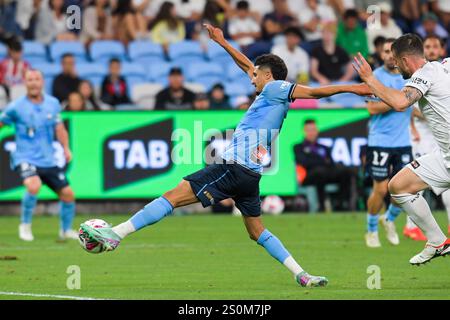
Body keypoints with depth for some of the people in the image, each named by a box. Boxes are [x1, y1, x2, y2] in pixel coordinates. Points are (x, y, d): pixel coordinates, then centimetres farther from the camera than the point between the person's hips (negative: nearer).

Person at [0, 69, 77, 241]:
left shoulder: (53, 103, 3)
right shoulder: (16, 107, -9)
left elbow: (59, 128, 11)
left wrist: (66, 148, -3)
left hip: (48, 160, 5)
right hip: (26, 158, -5)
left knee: (67, 194, 3)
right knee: (34, 186, -32)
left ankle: (66, 230, 29)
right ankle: (25, 225, -10)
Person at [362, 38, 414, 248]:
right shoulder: (375, 76, -7)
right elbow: (372, 108, -17)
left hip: (403, 142, 4)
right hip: (380, 142, -4)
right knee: (381, 189, -3)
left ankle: (389, 219, 29)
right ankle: (371, 231, 18)